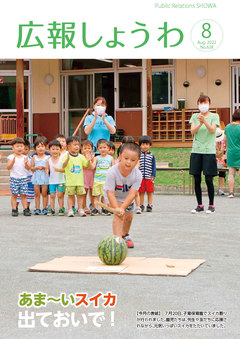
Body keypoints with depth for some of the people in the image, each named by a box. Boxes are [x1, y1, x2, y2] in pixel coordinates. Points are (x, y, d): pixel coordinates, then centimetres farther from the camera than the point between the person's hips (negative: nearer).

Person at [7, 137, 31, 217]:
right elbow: (8, 167, -7)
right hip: (14, 178, -2)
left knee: (23, 195, 2)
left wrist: (26, 163, -16)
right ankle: (14, 209, 6)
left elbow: (28, 168, 3)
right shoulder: (11, 157, 0)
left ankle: (25, 209, 5)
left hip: (23, 178, 2)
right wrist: (12, 162, -23)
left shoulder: (25, 158, 7)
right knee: (14, 194, 0)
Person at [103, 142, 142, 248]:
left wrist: (123, 208, -48)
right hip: (114, 195, -4)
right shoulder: (112, 172, -39)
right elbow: (110, 193, -38)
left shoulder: (137, 175, -32)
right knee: (118, 215, -25)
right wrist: (117, 208, -49)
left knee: (129, 216, 17)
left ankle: (125, 235, 47)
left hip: (127, 196, 4)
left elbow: (132, 194, -36)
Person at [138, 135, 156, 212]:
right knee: (141, 192, 4)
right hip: (140, 177, 0)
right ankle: (141, 206, 12)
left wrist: (153, 175, -4)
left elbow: (154, 166, 5)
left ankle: (149, 205, 11)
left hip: (149, 177, 0)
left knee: (150, 192, 3)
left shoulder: (151, 155, 4)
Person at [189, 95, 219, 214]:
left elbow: (212, 130, -12)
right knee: (197, 180, 2)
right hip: (196, 150, 3)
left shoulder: (214, 116, 4)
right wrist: (199, 124, -20)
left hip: (209, 151, -3)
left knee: (208, 179, -6)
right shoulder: (195, 116, 12)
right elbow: (192, 131, -1)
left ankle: (211, 205, 6)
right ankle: (199, 205, 13)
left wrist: (204, 121, -29)